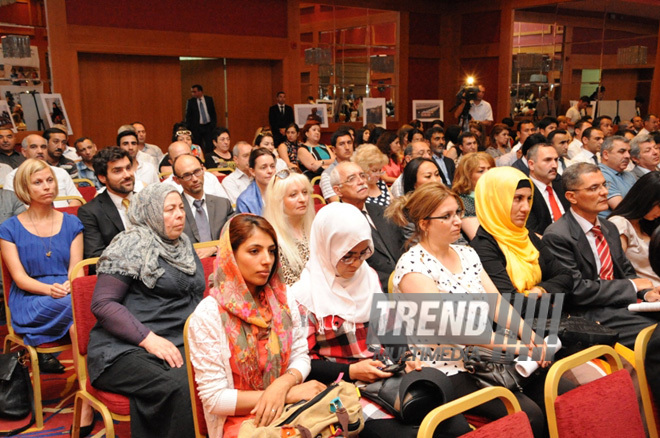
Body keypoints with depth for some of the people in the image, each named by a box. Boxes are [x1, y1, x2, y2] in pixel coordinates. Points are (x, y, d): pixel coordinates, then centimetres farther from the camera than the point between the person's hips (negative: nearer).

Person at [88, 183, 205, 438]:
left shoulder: (185, 246, 21)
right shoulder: (133, 245, 0)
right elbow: (102, 304, -8)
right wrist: (149, 339, -16)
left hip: (180, 344, 6)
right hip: (127, 348, -5)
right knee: (178, 388, -34)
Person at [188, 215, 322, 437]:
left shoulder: (283, 300, 3)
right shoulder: (208, 315, -12)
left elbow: (300, 356, 8)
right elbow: (214, 399, -12)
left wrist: (283, 385, -15)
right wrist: (290, 394, -15)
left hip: (288, 409, 5)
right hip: (238, 419, -5)